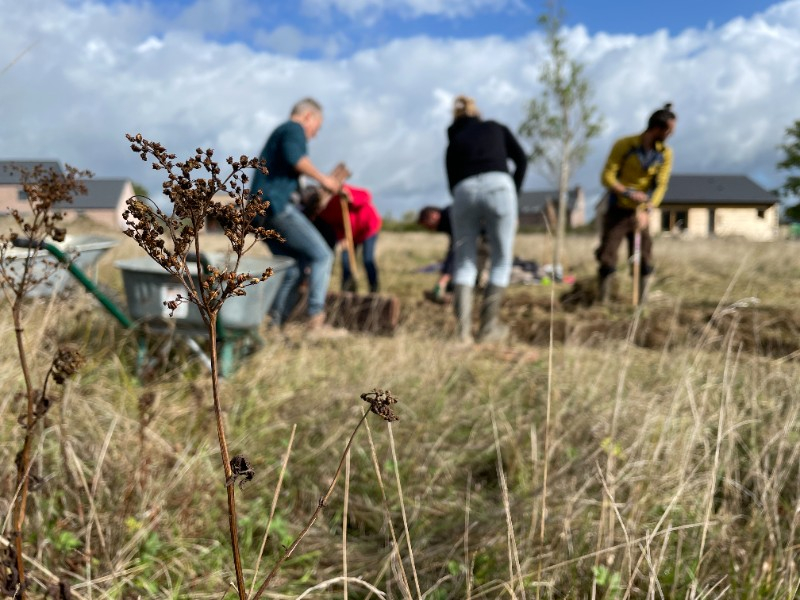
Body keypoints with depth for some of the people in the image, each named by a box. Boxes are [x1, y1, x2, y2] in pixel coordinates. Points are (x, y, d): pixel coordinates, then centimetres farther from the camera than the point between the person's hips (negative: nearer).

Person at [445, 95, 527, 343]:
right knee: (502, 261, 11)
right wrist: (514, 193, 18)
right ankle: (489, 326, 9)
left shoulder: (453, 143, 29)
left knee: (464, 262, 12)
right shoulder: (496, 127, 27)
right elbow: (521, 159, 14)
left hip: (464, 192, 2)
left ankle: (464, 327, -3)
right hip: (498, 186, -1)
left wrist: (477, 219, 29)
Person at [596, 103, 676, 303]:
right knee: (608, 258, -6)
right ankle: (603, 302, 0)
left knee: (644, 260, 1)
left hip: (641, 213, 3)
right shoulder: (624, 145, -11)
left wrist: (646, 210, -20)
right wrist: (628, 193, -26)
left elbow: (661, 185, -6)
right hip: (617, 211, -3)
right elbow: (607, 176, -11)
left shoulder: (665, 153, -2)